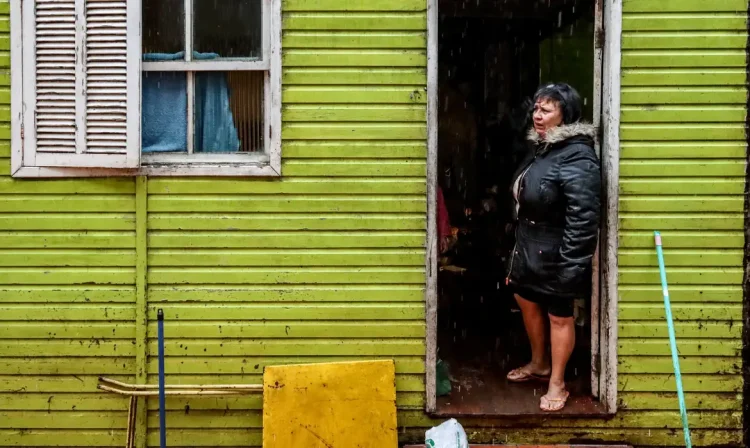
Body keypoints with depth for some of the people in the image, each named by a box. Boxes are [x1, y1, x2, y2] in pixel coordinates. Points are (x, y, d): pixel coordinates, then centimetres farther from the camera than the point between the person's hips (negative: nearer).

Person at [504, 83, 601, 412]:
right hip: (529, 248, 10)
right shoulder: (541, 147, 7)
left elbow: (583, 218, -26)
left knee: (559, 317, 6)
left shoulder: (577, 157, -23)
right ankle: (539, 364, 43)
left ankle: (557, 384, 22)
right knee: (526, 300, 22)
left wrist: (571, 266, -27)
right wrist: (520, 246, 20)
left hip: (556, 256, -10)